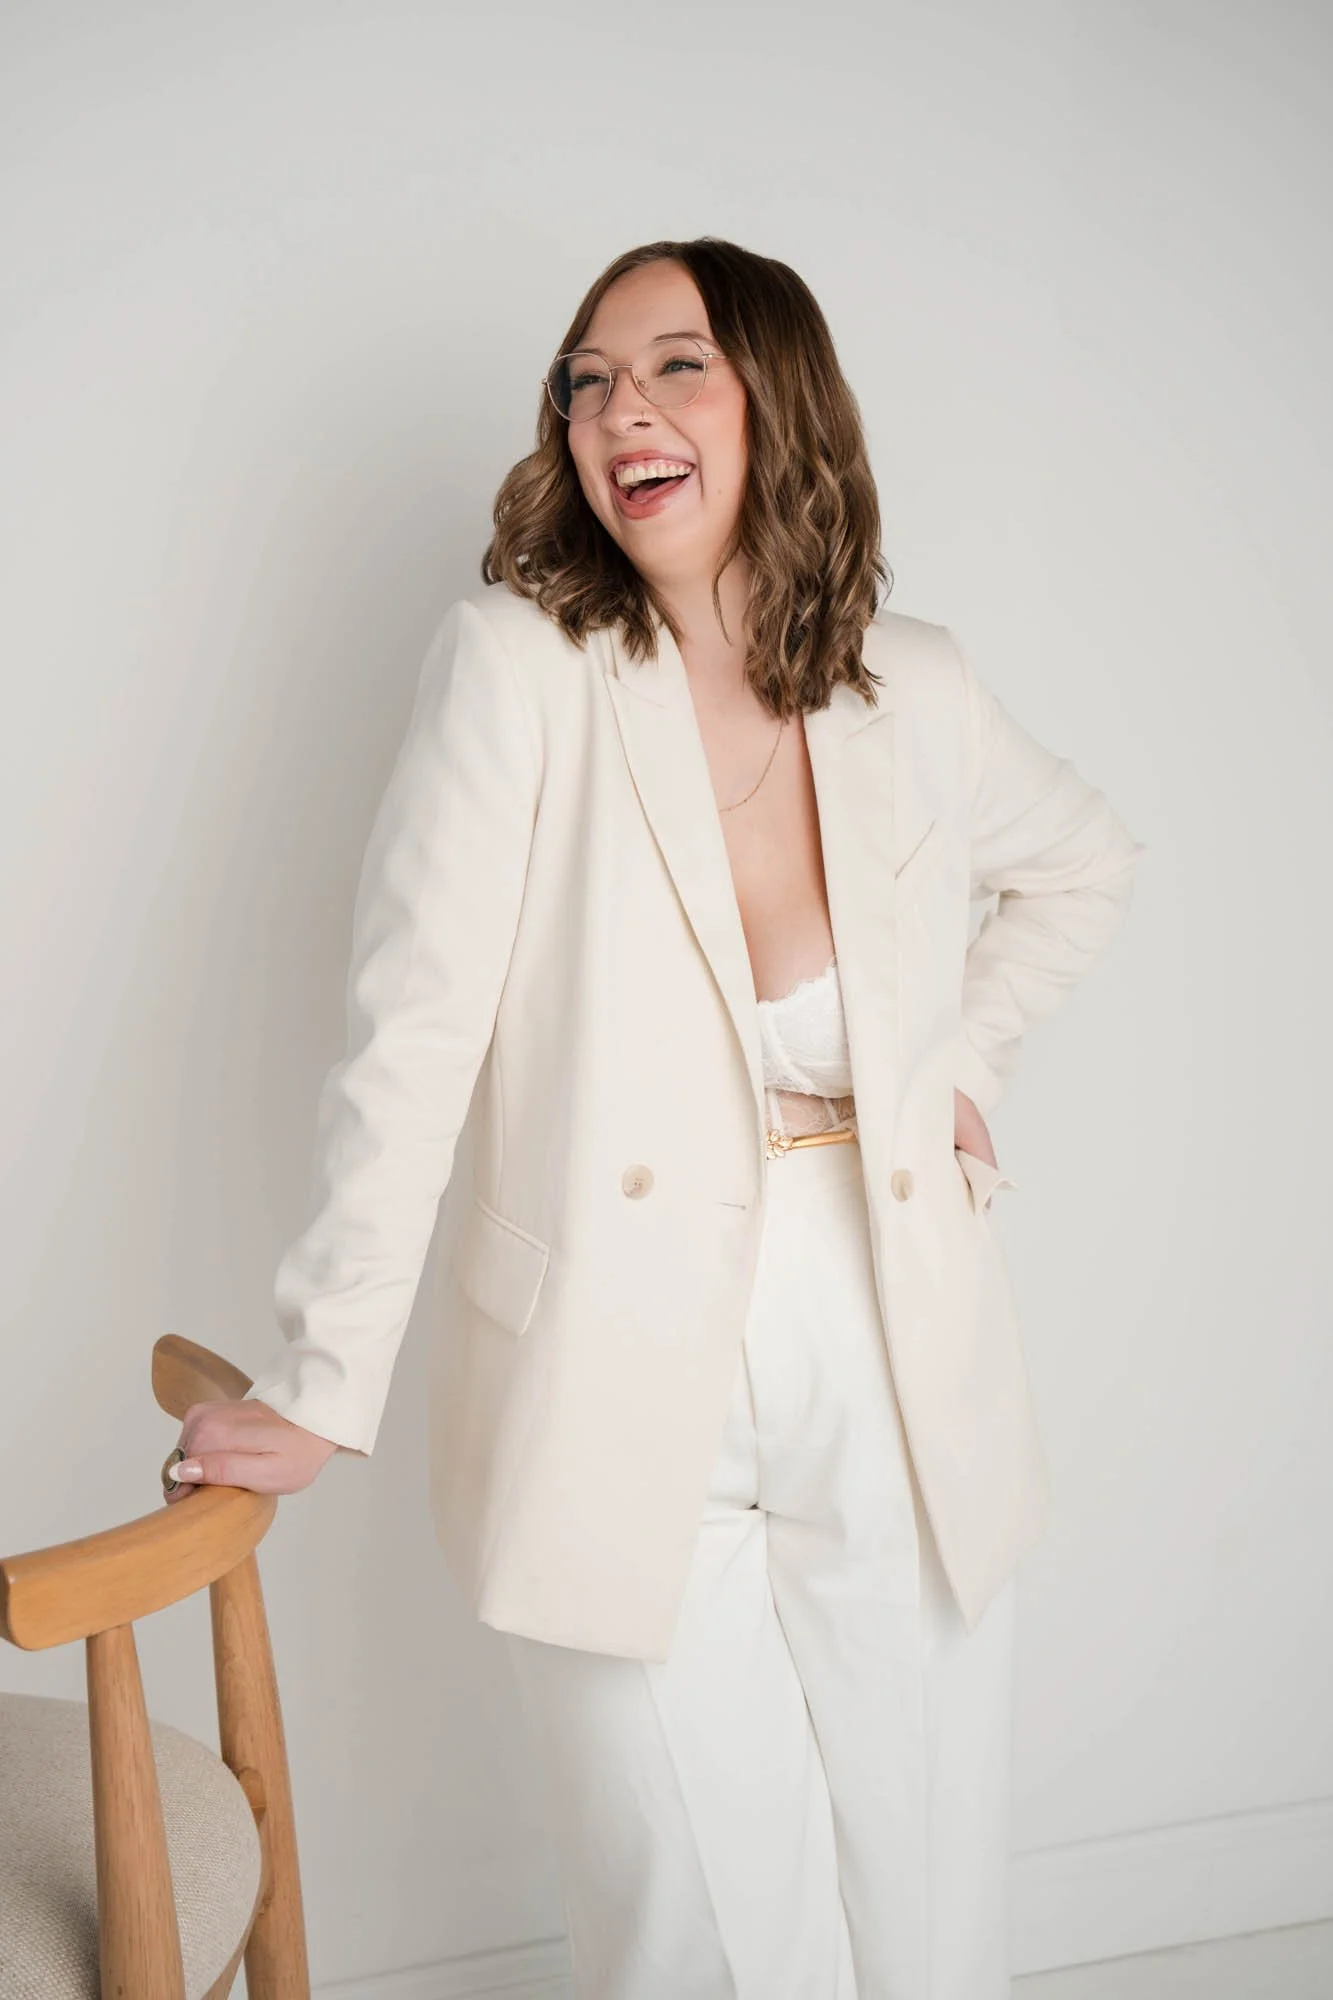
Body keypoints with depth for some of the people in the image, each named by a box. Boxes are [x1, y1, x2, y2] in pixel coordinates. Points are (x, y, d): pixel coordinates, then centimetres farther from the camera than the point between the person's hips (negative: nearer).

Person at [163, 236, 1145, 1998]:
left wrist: (969, 1062, 9)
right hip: (626, 1420, -3)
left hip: (898, 1401, 3)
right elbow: (413, 1034, -12)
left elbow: (1089, 861, 22)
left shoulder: (916, 693, 1)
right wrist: (325, 1388, -13)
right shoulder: (518, 665, -9)